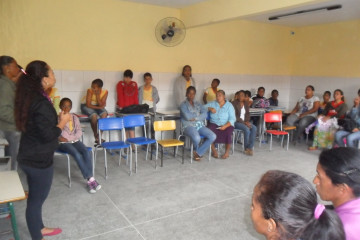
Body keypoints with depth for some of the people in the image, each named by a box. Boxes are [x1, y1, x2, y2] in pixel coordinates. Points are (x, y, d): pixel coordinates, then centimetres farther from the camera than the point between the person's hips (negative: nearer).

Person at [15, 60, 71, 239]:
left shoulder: (30, 97, 3)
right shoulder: (41, 103, -26)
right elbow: (48, 135, -24)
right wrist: (63, 122, -11)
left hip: (29, 156, 9)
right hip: (38, 159, -9)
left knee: (35, 197, 24)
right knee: (36, 200, 9)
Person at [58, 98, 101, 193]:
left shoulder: (74, 117, 13)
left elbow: (79, 132, 4)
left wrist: (68, 138, -10)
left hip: (75, 140, 4)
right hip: (63, 143, -4)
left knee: (87, 152, -26)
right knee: (77, 154, -31)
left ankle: (89, 179, -27)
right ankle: (90, 179, -28)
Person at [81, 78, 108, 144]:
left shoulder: (105, 92, -18)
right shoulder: (90, 91, -24)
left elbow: (101, 105, -21)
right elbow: (88, 105, -23)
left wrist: (97, 95, -31)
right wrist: (99, 107, -27)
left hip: (97, 106, 3)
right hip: (86, 105, -3)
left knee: (104, 114, -28)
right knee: (94, 115, -33)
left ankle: (100, 136, -17)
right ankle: (96, 137, -13)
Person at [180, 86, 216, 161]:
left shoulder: (198, 104, 18)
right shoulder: (183, 105, 4)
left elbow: (205, 114, 2)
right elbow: (187, 116, -13)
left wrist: (195, 117, -13)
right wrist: (199, 115, 0)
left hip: (200, 125, 5)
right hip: (189, 126, -5)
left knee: (213, 136, -20)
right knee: (197, 138, -36)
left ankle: (198, 152, -8)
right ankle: (197, 151, 1)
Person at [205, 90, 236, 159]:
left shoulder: (229, 105, 2)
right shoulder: (212, 103, 11)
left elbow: (232, 119, -6)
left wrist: (225, 126, -22)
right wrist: (210, 108, -10)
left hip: (226, 125, -2)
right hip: (214, 124, 2)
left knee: (227, 133, -35)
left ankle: (227, 152, -12)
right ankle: (214, 151, -12)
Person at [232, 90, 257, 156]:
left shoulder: (246, 103, 10)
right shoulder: (234, 103, -9)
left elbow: (247, 114, 12)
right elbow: (234, 116, -14)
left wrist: (247, 121, -8)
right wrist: (243, 122, -19)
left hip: (244, 121, 6)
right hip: (236, 122, -6)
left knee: (254, 128, -21)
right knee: (247, 129, -31)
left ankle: (250, 147, -21)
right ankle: (246, 148, -14)